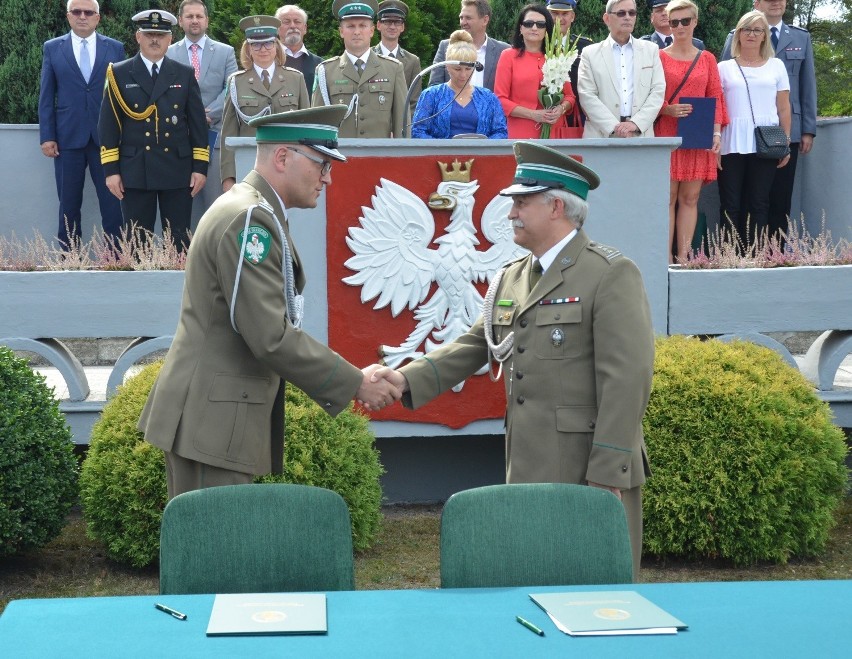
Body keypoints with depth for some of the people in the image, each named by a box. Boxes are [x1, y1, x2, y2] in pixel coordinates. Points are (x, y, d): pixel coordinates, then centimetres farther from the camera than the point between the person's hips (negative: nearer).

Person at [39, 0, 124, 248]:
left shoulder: (115, 48, 7)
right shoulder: (52, 48, 7)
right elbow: (46, 96, 5)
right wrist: (47, 136, -2)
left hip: (106, 138, 0)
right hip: (68, 137, 0)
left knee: (112, 204, -3)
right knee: (69, 206, 5)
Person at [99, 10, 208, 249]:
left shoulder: (185, 74, 9)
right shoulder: (119, 74, 4)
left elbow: (198, 124, 8)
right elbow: (108, 125, 3)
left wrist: (200, 167, 1)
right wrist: (110, 170, -4)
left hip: (178, 171, 1)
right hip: (135, 173, -1)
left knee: (179, 241, 2)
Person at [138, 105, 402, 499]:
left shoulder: (256, 215, 16)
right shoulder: (249, 219, -17)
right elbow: (272, 337, -23)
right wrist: (356, 384, -16)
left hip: (214, 417, 10)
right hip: (212, 423, -10)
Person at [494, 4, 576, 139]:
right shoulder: (509, 56, 3)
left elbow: (569, 95, 16)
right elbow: (500, 99, -2)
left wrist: (561, 109, -6)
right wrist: (533, 114, -12)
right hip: (521, 133, -2)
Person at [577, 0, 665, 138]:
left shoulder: (651, 50, 13)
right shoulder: (590, 53, 7)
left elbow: (658, 90, 5)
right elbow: (587, 96, -2)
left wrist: (636, 123, -10)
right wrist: (614, 127, -13)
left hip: (641, 136, 2)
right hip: (602, 136, -1)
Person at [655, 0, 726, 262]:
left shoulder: (707, 59, 11)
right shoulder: (659, 57, 3)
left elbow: (715, 98, 8)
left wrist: (716, 132, -4)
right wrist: (667, 109, -17)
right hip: (666, 135, -3)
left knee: (690, 198, 3)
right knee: (667, 198, -4)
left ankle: (683, 258, 6)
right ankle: (666, 258, -3)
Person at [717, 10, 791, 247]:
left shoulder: (776, 66, 12)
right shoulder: (724, 68, 10)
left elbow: (784, 108, 11)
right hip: (732, 145, -1)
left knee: (759, 204, 0)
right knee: (731, 206, -2)